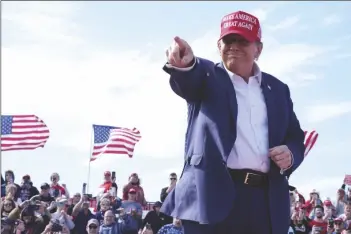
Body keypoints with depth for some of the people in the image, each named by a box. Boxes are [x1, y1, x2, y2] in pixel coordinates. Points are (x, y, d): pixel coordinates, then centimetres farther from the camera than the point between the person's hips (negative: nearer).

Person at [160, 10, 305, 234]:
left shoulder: (278, 89, 20)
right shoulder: (207, 77, 8)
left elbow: (295, 138, 24)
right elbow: (190, 80, -16)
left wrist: (291, 154, -1)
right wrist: (185, 63, -42)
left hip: (266, 202, 4)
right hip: (213, 195, -4)